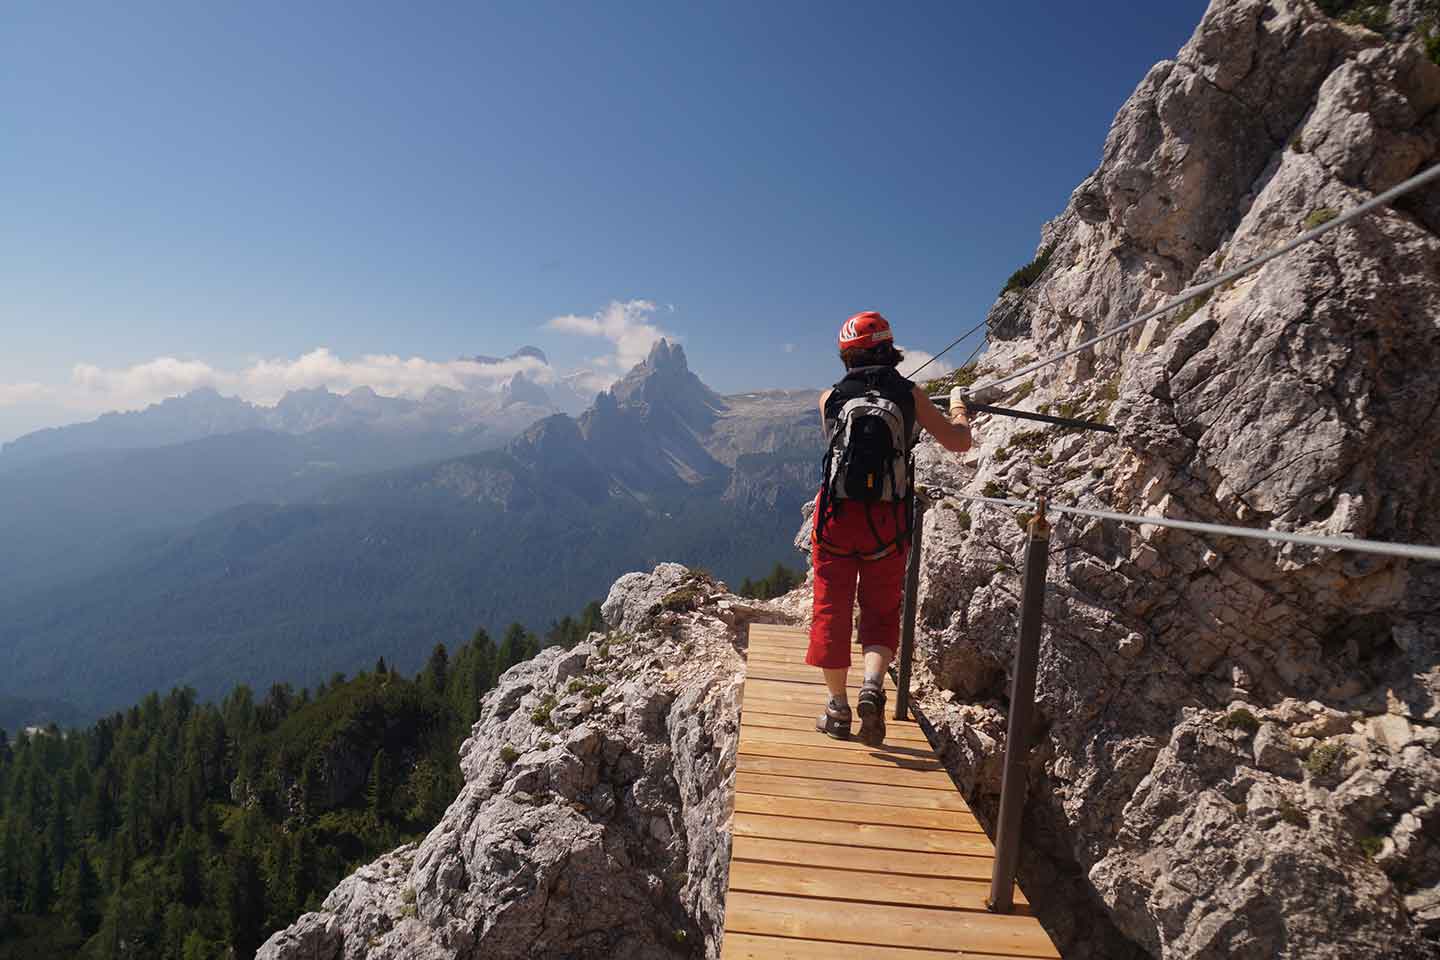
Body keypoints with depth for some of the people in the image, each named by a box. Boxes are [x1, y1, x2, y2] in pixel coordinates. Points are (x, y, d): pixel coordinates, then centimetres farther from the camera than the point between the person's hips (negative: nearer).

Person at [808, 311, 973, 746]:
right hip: (888, 521, 0)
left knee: (832, 611, 11)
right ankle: (873, 685, -8)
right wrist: (961, 416, 29)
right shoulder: (909, 394, 0)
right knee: (881, 613, 15)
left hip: (837, 516, 0)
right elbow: (959, 443, 6)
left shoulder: (830, 397, 2)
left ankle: (838, 708, 17)